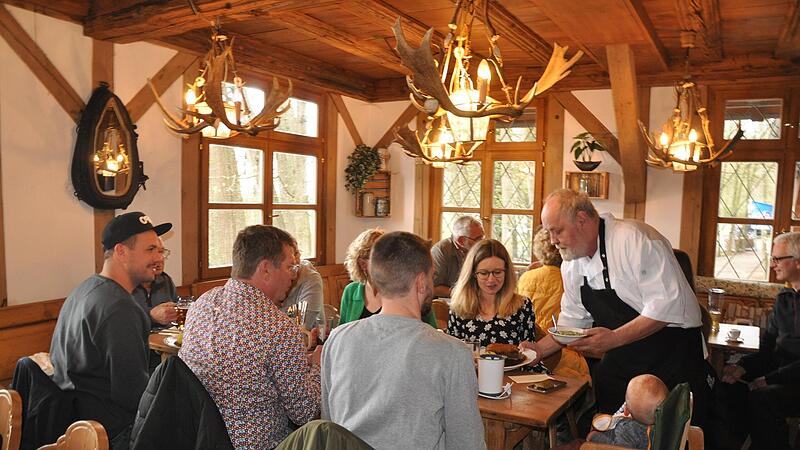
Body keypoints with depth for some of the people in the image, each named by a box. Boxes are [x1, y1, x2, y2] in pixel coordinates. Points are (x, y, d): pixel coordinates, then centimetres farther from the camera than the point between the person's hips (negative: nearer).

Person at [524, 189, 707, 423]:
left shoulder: (634, 239, -20)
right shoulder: (571, 263, 4)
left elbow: (667, 305, -24)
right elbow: (573, 319, 13)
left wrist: (615, 338, -28)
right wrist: (539, 349, 3)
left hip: (671, 358, -6)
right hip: (619, 364, 6)